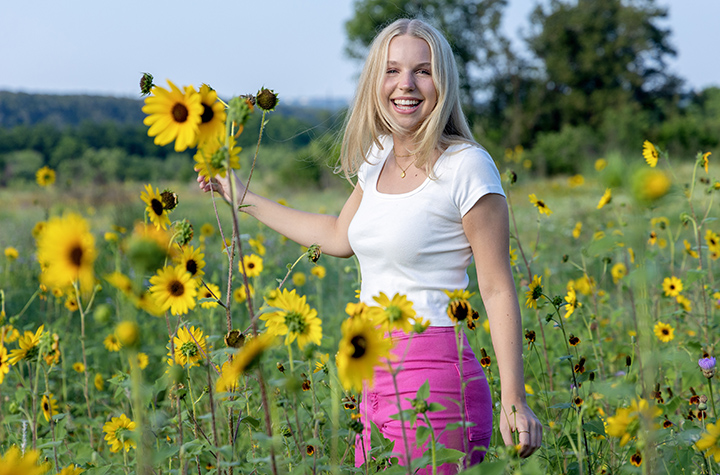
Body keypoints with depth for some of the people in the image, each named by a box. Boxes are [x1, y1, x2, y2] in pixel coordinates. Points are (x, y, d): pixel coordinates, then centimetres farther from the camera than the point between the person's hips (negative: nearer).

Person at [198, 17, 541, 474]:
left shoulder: (466, 166, -10)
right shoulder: (378, 158, 11)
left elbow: (498, 289, -10)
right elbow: (339, 236, 28)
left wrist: (514, 400, -14)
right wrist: (244, 198, 33)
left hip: (433, 376, -7)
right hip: (376, 376, 7)